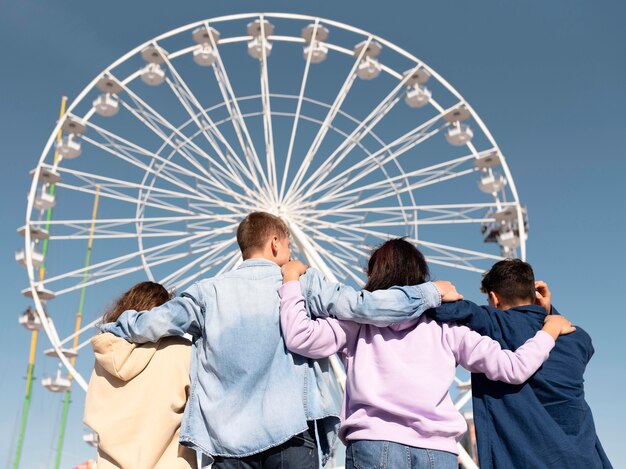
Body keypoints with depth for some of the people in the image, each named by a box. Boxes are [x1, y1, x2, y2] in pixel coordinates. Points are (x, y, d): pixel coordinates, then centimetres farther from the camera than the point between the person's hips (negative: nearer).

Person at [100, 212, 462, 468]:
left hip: (229, 440, 3)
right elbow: (361, 306, -5)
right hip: (290, 434, -2)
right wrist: (431, 292, 5)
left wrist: (111, 328, 29)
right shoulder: (301, 282, 3)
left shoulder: (211, 292, 8)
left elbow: (151, 325, 7)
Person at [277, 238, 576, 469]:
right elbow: (514, 368, 14)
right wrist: (549, 331, 32)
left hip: (375, 444, -2)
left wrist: (291, 279, 13)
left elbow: (300, 338, -3)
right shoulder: (446, 329, 16)